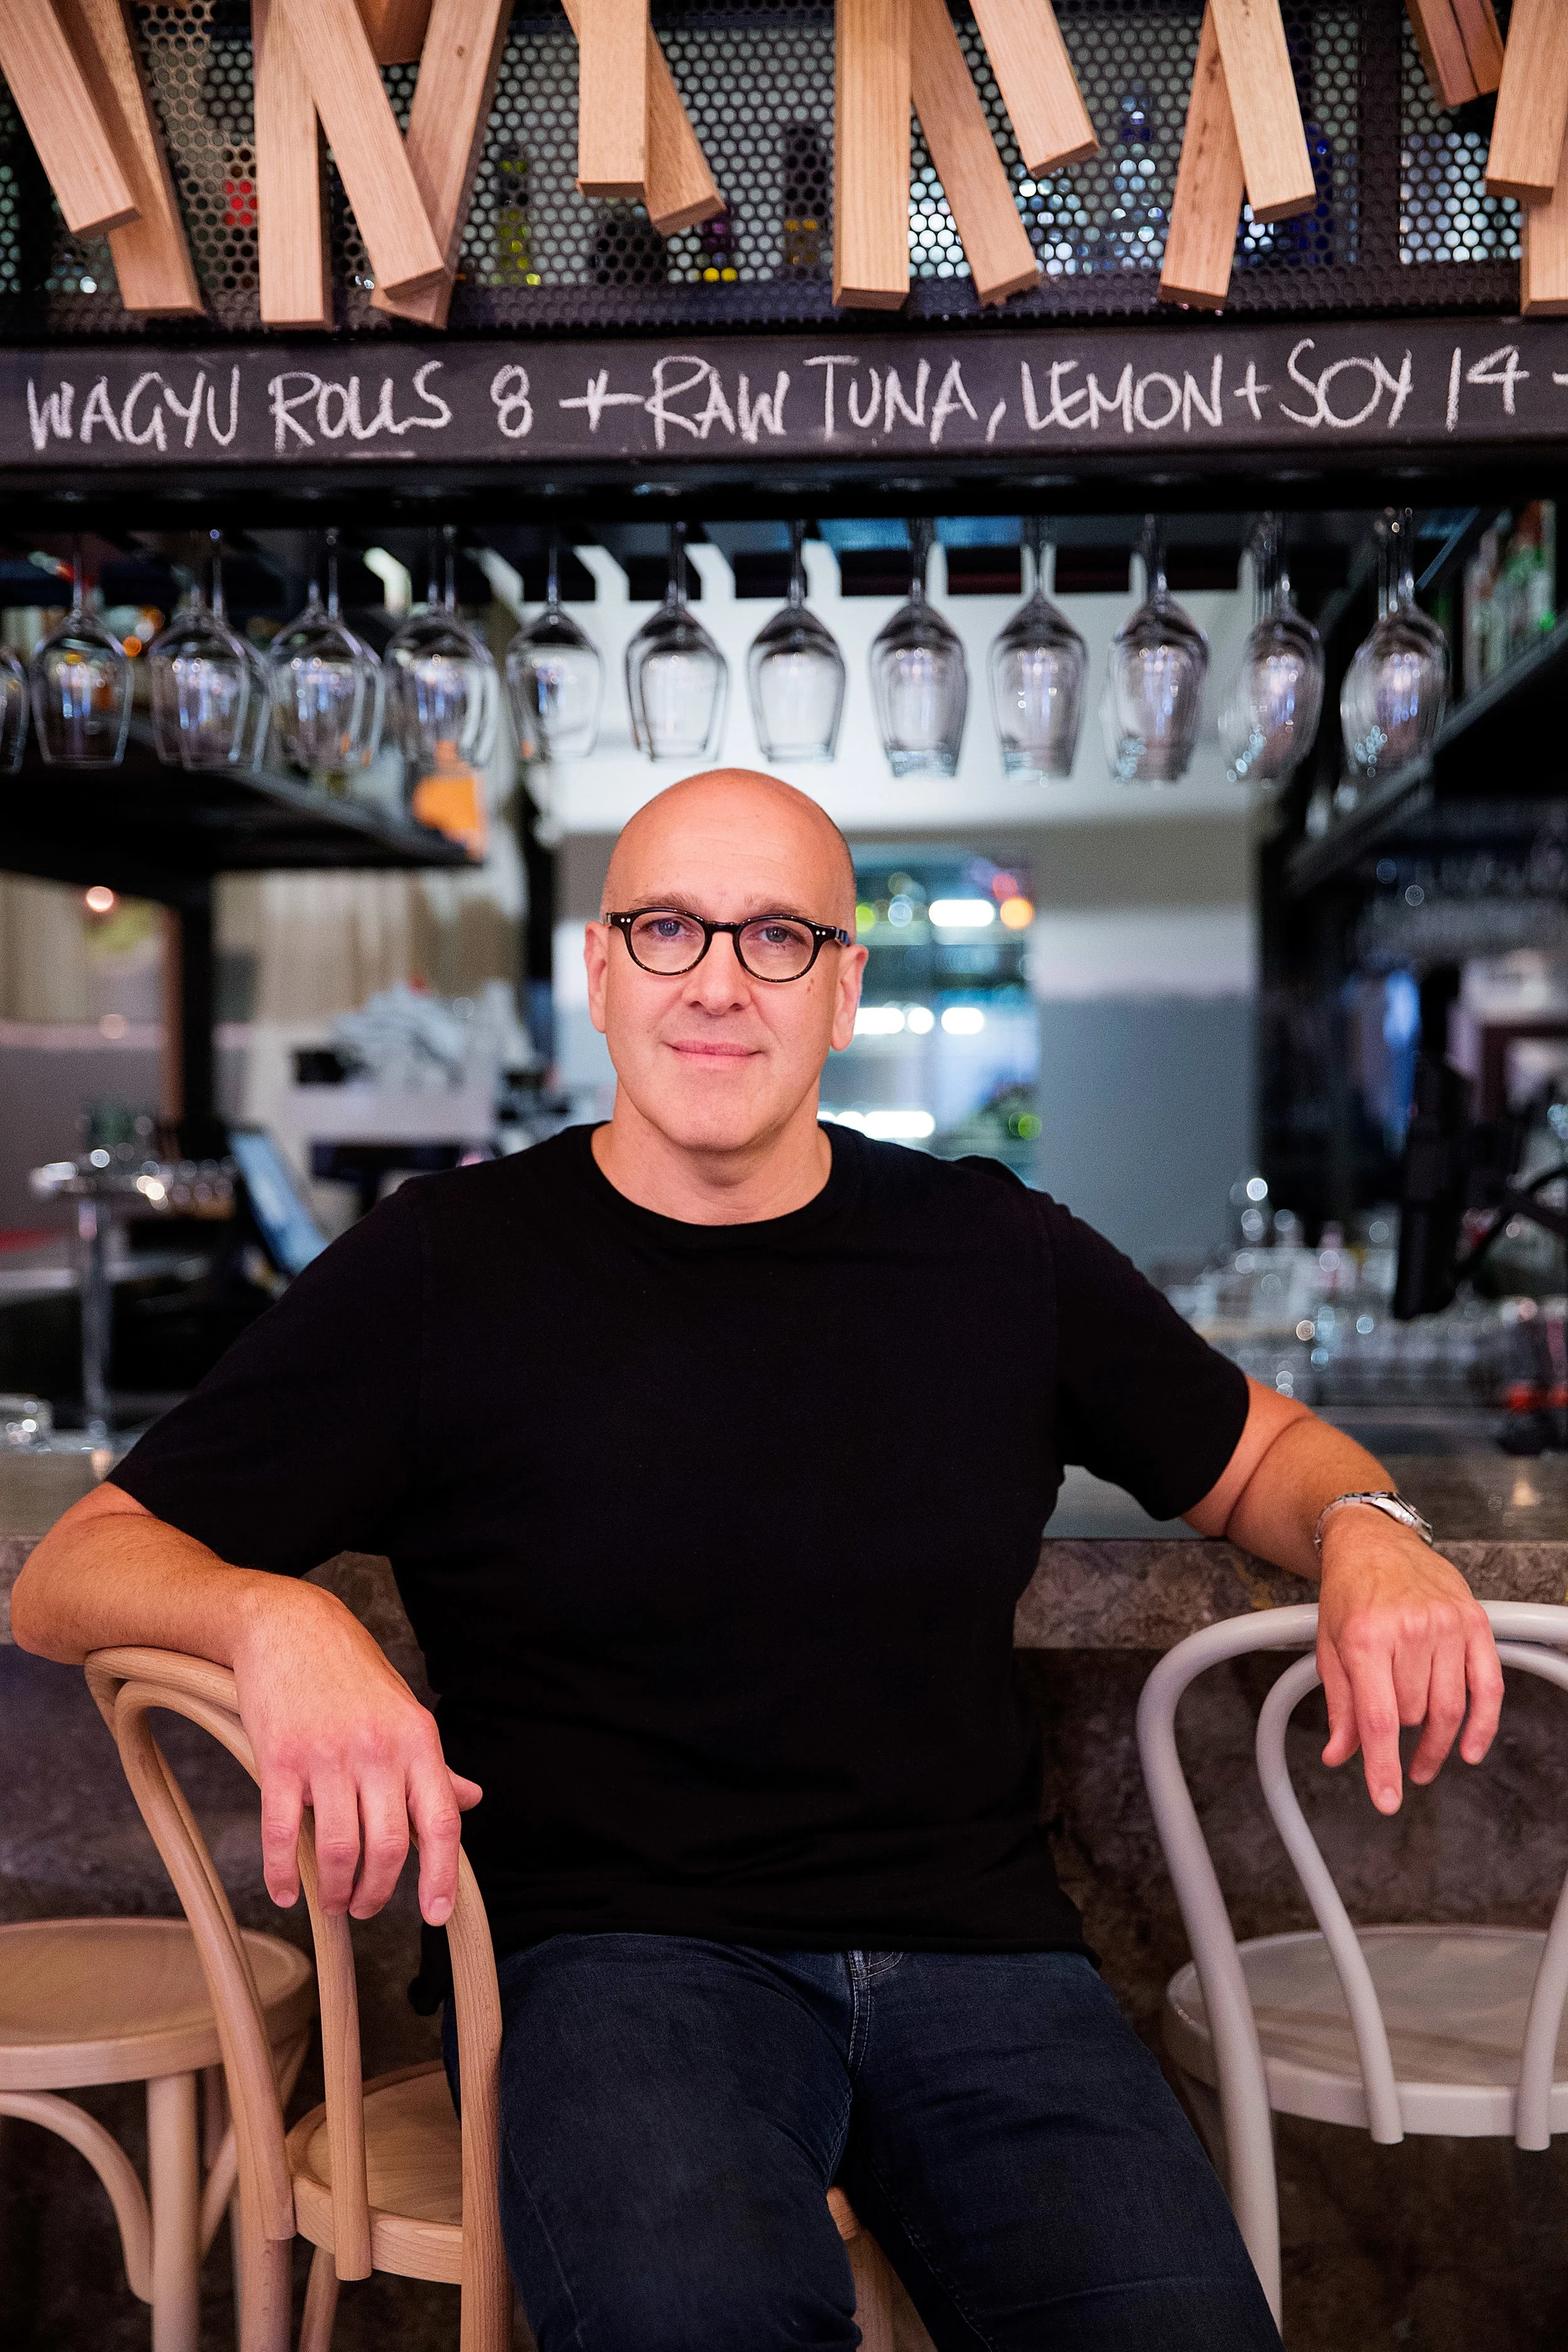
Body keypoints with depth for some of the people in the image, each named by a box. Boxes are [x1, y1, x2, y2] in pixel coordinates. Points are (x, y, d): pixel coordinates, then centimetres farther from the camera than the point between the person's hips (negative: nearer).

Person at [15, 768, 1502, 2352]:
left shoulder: (996, 1254, 11)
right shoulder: (442, 1271, 4)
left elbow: (1258, 1451, 26)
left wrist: (1364, 1530, 2)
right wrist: (272, 1616, -19)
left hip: (974, 1943, 3)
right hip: (618, 1955, -2)